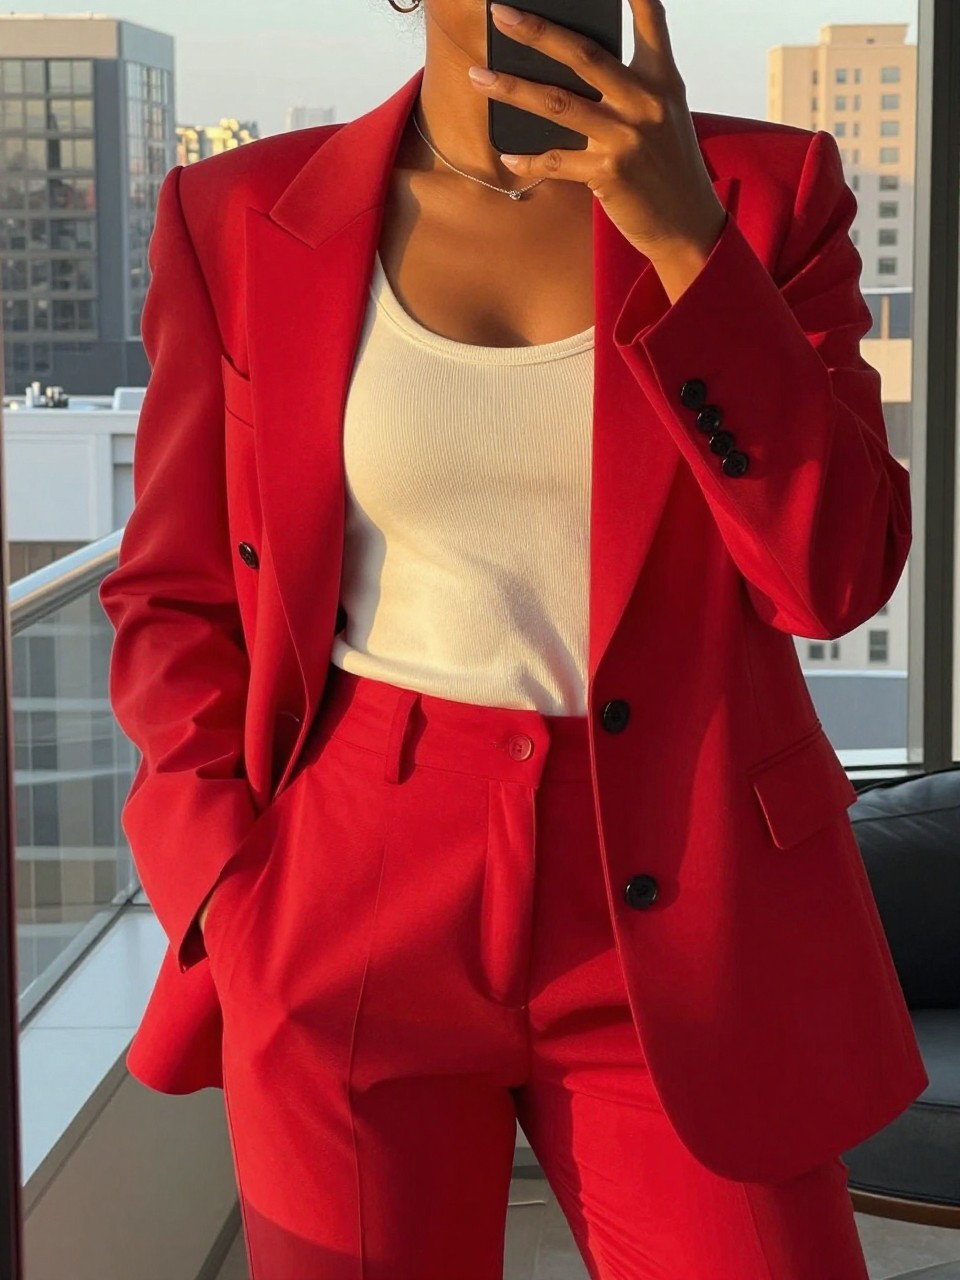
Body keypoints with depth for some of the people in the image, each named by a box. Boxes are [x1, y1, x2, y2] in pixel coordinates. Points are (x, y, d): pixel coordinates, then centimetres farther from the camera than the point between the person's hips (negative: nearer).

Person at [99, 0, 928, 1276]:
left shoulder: (765, 191, 1)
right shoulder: (244, 217, 1)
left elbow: (836, 575, -8)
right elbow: (174, 599, 7)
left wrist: (686, 236, -17)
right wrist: (239, 902, -5)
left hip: (678, 915, 0)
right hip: (357, 924, 0)